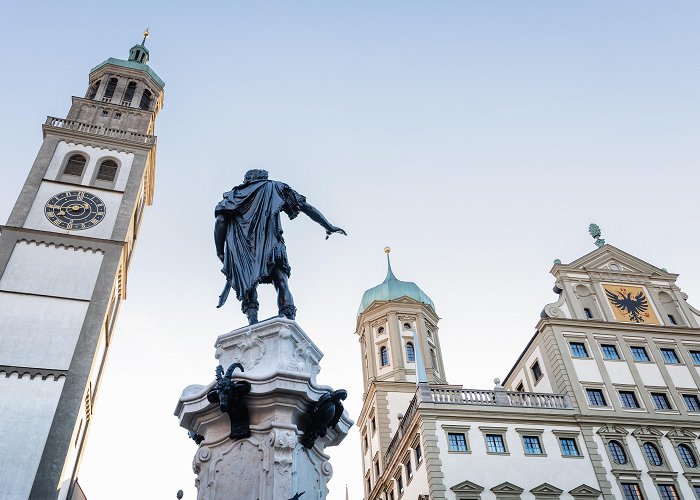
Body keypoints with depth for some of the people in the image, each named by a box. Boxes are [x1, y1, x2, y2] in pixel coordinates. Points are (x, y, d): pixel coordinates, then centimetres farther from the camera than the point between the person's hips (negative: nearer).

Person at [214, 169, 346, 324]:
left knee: (248, 285, -2)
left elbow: (220, 221, 10)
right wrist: (329, 227, 23)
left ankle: (252, 319, -25)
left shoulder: (234, 194, 27)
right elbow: (305, 206, 20)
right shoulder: (275, 187, 26)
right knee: (282, 283, -8)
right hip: (269, 244, -1)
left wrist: (220, 253, 13)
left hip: (240, 248, 1)